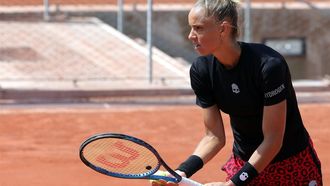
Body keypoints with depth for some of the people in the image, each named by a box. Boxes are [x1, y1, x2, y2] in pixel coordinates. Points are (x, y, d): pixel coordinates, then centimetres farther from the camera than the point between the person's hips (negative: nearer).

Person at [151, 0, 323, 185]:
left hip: (294, 164, -4)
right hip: (243, 162, 4)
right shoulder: (201, 70, -11)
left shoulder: (269, 65, -27)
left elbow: (273, 140, -23)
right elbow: (214, 136, -5)